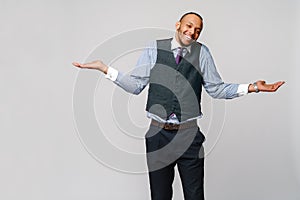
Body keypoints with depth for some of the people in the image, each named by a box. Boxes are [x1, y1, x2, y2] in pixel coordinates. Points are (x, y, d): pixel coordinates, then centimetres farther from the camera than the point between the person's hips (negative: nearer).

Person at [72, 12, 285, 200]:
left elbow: (216, 89, 7)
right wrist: (104, 68, -7)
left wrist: (252, 87, -3)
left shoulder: (202, 53, 5)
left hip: (189, 135, 0)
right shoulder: (154, 49, 3)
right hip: (158, 134, 0)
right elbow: (135, 85, 2)